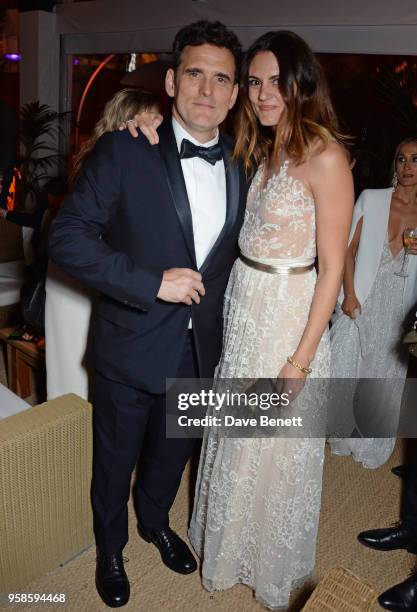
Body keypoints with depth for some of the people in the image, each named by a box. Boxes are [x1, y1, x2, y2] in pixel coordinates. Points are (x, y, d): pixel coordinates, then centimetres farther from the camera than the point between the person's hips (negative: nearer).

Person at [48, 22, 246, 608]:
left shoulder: (239, 166, 1)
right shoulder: (122, 151, -15)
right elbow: (67, 237, -19)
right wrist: (152, 282, -25)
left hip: (199, 350, 5)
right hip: (132, 347, -4)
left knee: (173, 453, 26)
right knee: (115, 460, 18)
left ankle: (155, 522, 56)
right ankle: (110, 548, 48)